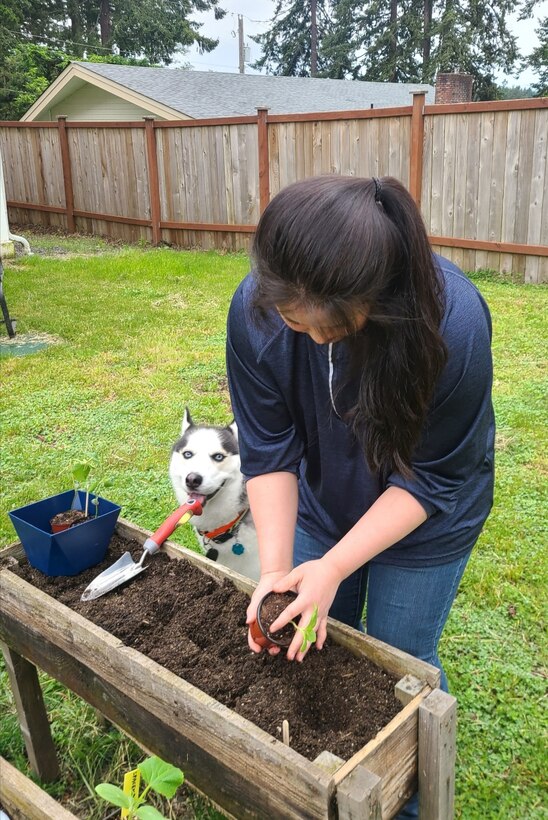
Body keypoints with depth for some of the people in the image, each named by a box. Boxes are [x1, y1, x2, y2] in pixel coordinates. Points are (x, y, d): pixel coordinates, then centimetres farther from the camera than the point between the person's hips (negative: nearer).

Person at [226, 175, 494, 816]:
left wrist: (333, 568, -29)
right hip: (320, 505, 4)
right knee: (312, 645, 17)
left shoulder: (454, 323, -36)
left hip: (423, 522, -3)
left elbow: (430, 479, -25)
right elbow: (269, 451, -17)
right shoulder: (256, 310, -26)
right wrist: (275, 569, -25)